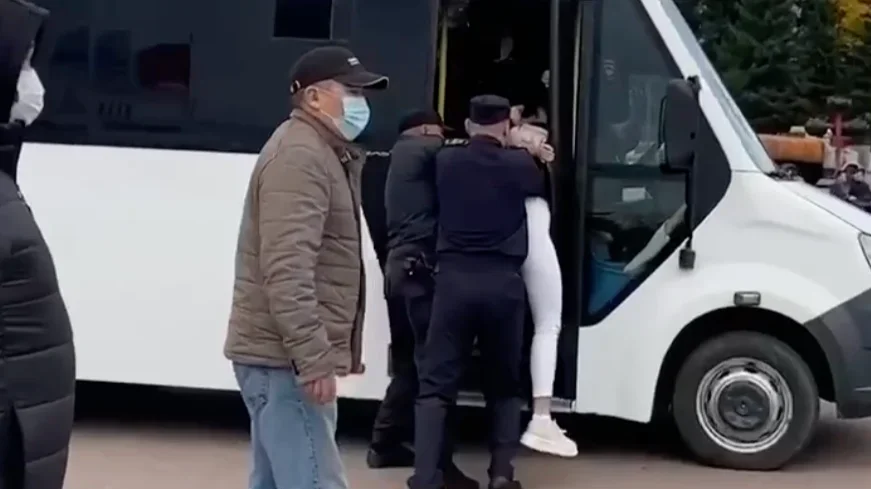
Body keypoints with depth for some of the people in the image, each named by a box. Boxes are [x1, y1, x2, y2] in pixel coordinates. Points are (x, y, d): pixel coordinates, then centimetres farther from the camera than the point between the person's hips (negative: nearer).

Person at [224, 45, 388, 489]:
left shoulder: (325, 153, 21)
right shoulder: (301, 156, -14)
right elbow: (286, 271, -24)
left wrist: (331, 351, 23)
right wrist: (313, 358, -25)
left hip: (281, 355, 10)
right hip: (286, 358, -10)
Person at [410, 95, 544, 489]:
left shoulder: (446, 161, 5)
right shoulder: (520, 165, 1)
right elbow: (541, 190, 18)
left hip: (455, 279, 0)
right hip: (503, 283, 0)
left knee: (436, 384, 3)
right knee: (504, 385, 16)